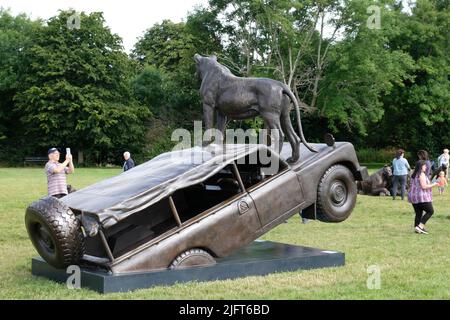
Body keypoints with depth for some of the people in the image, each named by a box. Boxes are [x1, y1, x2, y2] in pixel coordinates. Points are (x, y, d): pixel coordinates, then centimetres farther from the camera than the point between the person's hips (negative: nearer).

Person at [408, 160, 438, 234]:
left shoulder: (414, 175, 13)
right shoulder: (422, 174, -14)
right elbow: (424, 186, -20)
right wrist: (433, 184, -8)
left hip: (413, 197, 9)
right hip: (422, 197, -9)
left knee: (418, 213, 12)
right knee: (430, 211, 1)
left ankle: (416, 228, 9)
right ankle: (420, 226, -7)